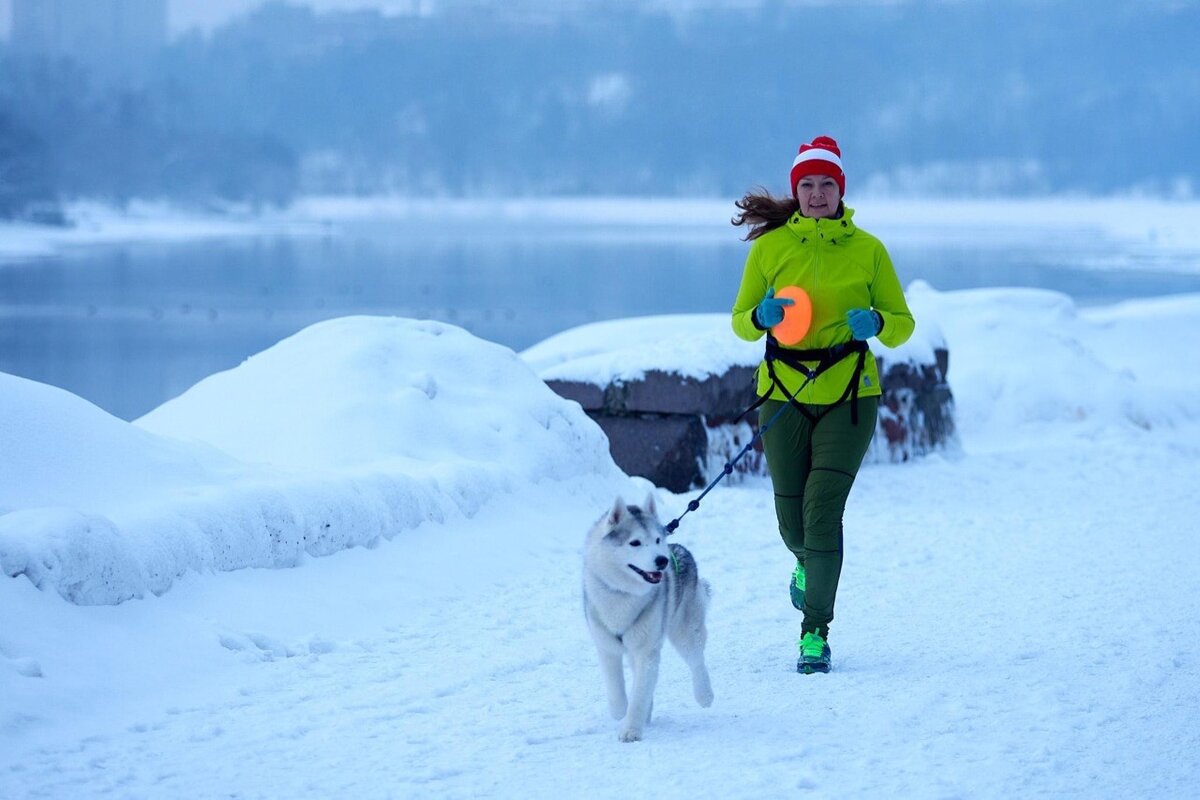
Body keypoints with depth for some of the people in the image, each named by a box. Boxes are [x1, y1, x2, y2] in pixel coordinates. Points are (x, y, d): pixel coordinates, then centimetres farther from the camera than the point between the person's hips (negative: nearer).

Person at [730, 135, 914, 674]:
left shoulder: (867, 249, 2)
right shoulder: (769, 246, 4)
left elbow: (903, 323, 5)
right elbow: (740, 322, 7)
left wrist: (875, 322, -17)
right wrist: (762, 317, -16)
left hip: (849, 396, -2)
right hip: (784, 395, 2)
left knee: (823, 510, -14)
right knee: (791, 518, 7)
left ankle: (815, 633, -8)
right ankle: (808, 564, 45)